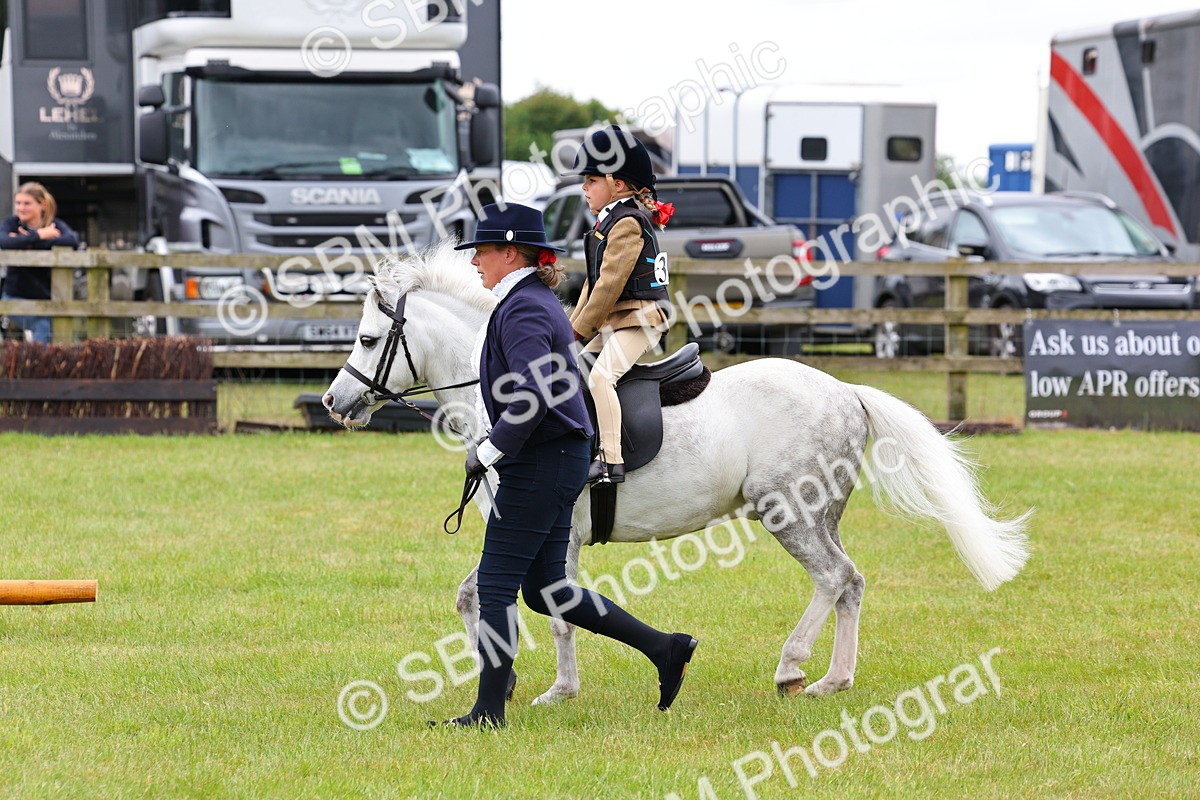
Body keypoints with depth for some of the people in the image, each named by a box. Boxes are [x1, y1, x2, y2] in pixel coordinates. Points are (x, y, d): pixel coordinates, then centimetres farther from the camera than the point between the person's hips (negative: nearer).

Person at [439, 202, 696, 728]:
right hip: (559, 460, 11)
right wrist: (493, 446, 19)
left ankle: (489, 710, 0)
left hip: (540, 464, -11)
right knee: (546, 590, 13)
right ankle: (664, 649, 13)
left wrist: (487, 452, -18)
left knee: (497, 584, -4)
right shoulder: (532, 301, 16)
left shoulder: (522, 310, -17)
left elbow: (530, 399, -28)